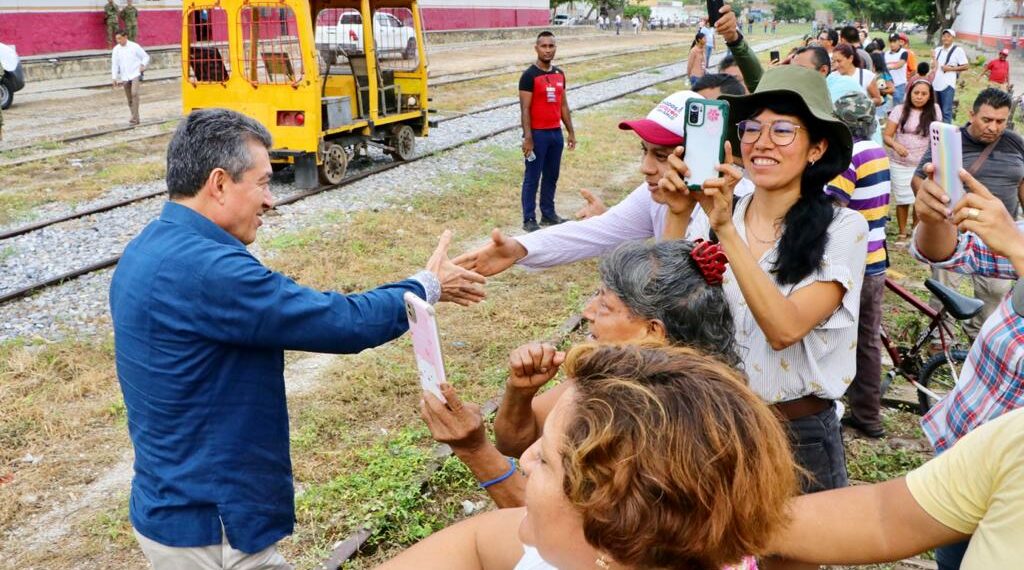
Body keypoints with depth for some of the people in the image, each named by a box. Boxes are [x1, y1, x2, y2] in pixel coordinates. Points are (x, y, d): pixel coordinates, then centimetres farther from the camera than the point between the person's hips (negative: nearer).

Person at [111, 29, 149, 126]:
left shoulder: (134, 46, -5)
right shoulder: (116, 49, 3)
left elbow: (146, 57, 4)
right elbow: (114, 64, 7)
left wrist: (143, 65, -14)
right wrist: (114, 78, 3)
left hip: (135, 74, -4)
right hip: (125, 77, 4)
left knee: (134, 93, -22)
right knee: (129, 99, 7)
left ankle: (134, 118, -21)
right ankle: (135, 118, 17)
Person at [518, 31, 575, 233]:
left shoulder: (559, 74, 10)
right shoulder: (529, 76, -11)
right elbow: (525, 109, -14)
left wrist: (570, 131, 14)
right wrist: (527, 138, -19)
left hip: (556, 133, 7)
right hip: (538, 134, -7)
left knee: (552, 176, 14)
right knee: (532, 178, 0)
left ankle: (548, 214, 26)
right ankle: (529, 219, 7)